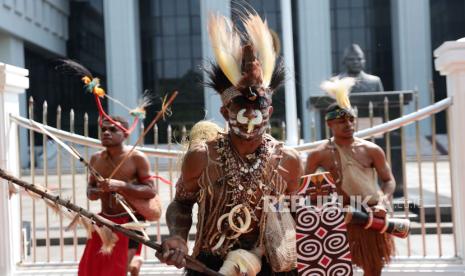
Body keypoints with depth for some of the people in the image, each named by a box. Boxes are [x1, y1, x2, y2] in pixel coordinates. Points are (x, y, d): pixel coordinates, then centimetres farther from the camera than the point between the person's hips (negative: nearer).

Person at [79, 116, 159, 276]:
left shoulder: (137, 158, -12)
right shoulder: (96, 159, 4)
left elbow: (151, 191, -17)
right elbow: (90, 189, 15)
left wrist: (120, 185, -27)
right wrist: (95, 193, -10)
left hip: (129, 221, -6)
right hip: (105, 221, 6)